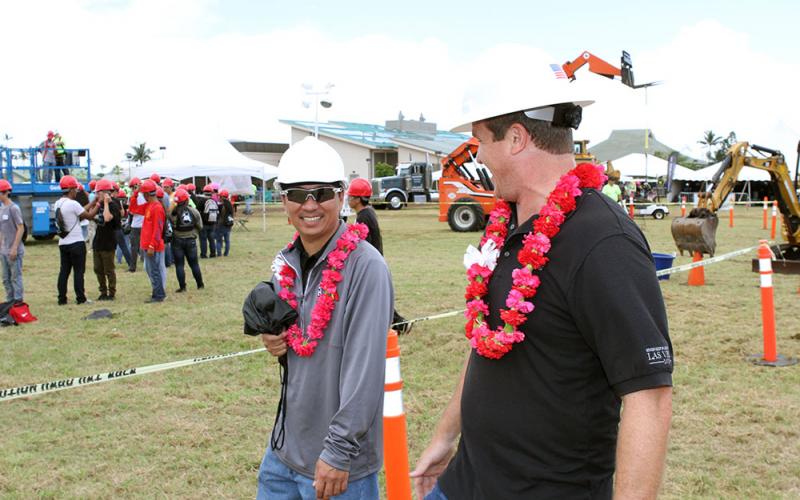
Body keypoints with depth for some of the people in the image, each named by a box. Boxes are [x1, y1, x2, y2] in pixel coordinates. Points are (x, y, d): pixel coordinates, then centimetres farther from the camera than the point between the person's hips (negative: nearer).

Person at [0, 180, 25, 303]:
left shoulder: (13, 208, -11)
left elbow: (21, 229, -13)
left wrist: (14, 248, -17)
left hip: (14, 251, -8)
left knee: (16, 277, -3)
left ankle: (18, 301, 2)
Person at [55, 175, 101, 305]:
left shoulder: (58, 204, 8)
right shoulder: (72, 203, -17)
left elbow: (80, 211, 11)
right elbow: (89, 215, -10)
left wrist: (93, 202, 14)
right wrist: (98, 204, 1)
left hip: (63, 243, 7)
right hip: (76, 243, -7)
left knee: (64, 270, 10)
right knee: (79, 271, 0)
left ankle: (62, 298, 12)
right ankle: (80, 298, 4)